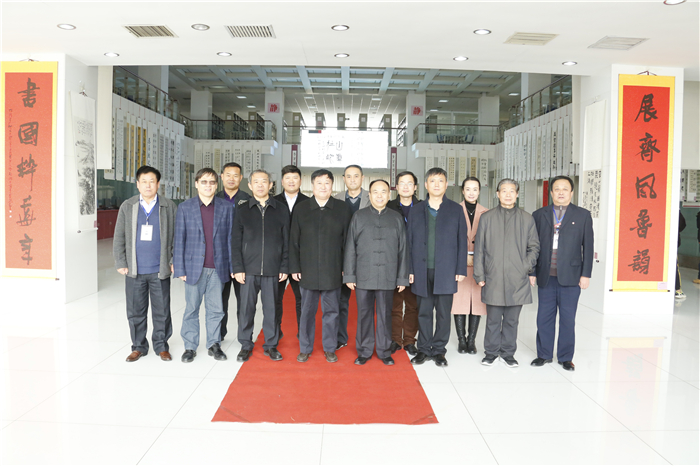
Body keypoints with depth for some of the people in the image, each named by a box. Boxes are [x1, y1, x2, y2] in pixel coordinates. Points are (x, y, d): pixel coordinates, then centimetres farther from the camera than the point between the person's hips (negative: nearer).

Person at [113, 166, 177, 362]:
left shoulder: (169, 206, 2)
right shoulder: (127, 206, 6)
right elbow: (119, 237, 8)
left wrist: (174, 262, -1)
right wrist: (120, 263, 2)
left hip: (160, 270, -1)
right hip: (134, 271, 1)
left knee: (162, 311, 6)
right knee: (135, 311, 9)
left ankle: (161, 346, 21)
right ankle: (139, 346, 24)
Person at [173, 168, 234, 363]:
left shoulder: (226, 207, 3)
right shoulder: (185, 208, 1)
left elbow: (230, 237, 5)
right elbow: (179, 239, 1)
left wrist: (232, 266, 2)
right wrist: (180, 269, -3)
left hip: (218, 268, 1)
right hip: (194, 267, -1)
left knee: (216, 309, 9)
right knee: (191, 309, 8)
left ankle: (214, 344, 24)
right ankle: (190, 347, 22)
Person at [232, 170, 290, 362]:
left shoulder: (281, 209, 6)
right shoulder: (243, 210, 5)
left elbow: (286, 241, 6)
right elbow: (235, 242, 4)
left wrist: (284, 267, 1)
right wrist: (237, 268, -4)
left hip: (272, 270, 0)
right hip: (249, 269, 0)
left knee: (271, 308, 7)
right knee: (246, 308, 5)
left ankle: (270, 345, 21)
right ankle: (246, 345, 20)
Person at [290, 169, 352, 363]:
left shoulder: (342, 209, 3)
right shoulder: (301, 209, 5)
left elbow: (347, 241, 4)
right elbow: (294, 241, 6)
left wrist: (346, 267, 0)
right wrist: (295, 267, 1)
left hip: (332, 272, 0)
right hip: (308, 272, 1)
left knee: (331, 311, 8)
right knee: (307, 311, 8)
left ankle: (330, 349, 22)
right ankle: (305, 348, 23)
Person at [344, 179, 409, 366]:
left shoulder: (396, 218, 8)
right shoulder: (359, 217, 6)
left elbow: (403, 250, 8)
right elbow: (350, 248, 4)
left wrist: (402, 277, 5)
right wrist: (349, 275, -1)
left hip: (388, 277, 1)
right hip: (363, 277, 0)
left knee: (385, 314, 8)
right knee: (364, 314, 6)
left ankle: (384, 351, 22)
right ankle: (364, 351, 20)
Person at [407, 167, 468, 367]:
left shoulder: (455, 209, 6)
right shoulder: (416, 210, 9)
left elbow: (462, 240, 4)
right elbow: (410, 241, 8)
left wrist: (461, 269, -2)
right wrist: (410, 270, 1)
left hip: (446, 271, -1)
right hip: (422, 270, 1)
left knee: (443, 313, 4)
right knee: (424, 312, 8)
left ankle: (439, 350, 18)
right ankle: (424, 349, 20)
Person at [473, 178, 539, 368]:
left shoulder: (527, 219, 7)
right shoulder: (486, 218, 5)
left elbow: (534, 247, 12)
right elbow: (479, 248, 5)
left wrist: (526, 267, -2)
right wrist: (479, 275, 0)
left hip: (517, 280, 1)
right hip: (493, 279, -1)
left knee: (512, 319, 9)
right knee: (493, 319, 5)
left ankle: (508, 352, 23)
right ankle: (491, 352, 20)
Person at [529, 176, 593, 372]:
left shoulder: (583, 215, 4)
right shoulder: (539, 215, 7)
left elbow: (588, 247, 3)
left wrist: (586, 274, -2)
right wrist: (532, 272, 4)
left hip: (571, 277, -1)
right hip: (545, 276, 1)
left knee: (568, 319, 6)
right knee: (544, 318, 7)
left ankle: (565, 357, 21)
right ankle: (544, 354, 22)